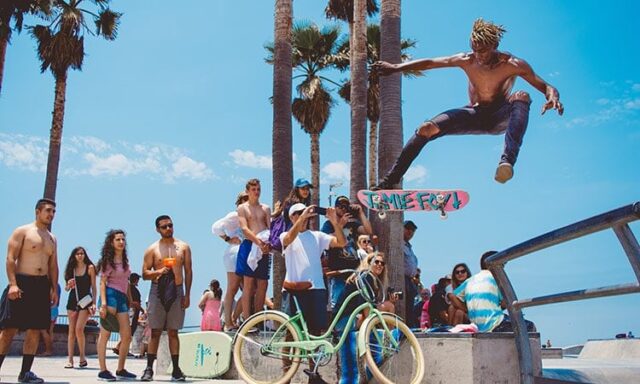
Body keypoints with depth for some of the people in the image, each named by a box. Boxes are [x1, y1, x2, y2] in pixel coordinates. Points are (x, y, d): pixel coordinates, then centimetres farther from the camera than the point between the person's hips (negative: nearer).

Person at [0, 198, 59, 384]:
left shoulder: (52, 238, 18)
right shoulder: (22, 231, -1)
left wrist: (54, 288, 8)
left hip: (42, 286, 6)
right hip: (22, 283, -6)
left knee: (35, 330, 3)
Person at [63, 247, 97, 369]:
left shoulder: (90, 268, 1)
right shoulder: (71, 268, 10)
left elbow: (93, 287, 1)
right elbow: (66, 288, 16)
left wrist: (94, 303, -6)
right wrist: (69, 285, -7)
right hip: (73, 300, 4)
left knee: (79, 329, -14)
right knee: (71, 331, 2)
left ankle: (82, 357, 1)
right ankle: (70, 360, 4)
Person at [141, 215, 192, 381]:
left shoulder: (183, 247, 7)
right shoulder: (152, 249, 4)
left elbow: (188, 272, 7)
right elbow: (145, 274, 2)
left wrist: (187, 295, 2)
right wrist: (158, 272, -18)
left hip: (177, 291, 1)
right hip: (157, 291, -1)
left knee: (173, 332, 4)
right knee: (155, 332, 0)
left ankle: (176, 370, 7)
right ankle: (149, 369, 4)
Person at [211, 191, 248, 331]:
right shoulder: (234, 216, -1)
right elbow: (216, 226, -10)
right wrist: (228, 239, -9)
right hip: (235, 253, -8)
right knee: (232, 289, -5)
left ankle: (234, 319, 12)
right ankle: (228, 322, -2)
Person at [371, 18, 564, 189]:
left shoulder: (514, 65, -17)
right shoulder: (466, 61, -10)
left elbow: (545, 86, -18)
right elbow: (429, 63, -2)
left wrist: (552, 97, -41)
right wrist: (396, 67, -4)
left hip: (499, 118, -2)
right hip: (474, 115, 3)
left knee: (521, 97, -36)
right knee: (426, 129, -18)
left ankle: (507, 160, -53)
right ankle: (390, 180, -13)